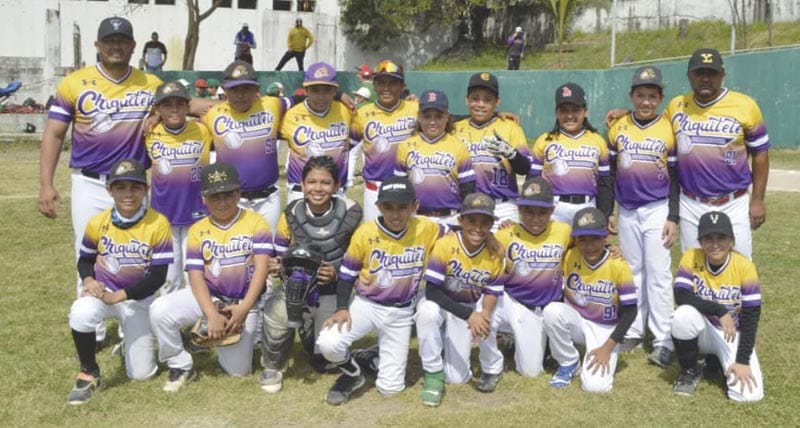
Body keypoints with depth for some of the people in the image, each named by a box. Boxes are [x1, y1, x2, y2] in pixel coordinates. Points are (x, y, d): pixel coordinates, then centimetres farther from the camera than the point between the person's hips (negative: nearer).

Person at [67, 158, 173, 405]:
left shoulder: (158, 224, -17)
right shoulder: (97, 223, -8)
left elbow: (158, 276, -15)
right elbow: (84, 260, 8)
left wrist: (119, 296, -23)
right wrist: (88, 280, -15)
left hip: (139, 300, -1)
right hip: (102, 292, 1)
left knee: (141, 374, -1)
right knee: (81, 313, -37)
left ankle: (132, 339, 34)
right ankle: (89, 374, -11)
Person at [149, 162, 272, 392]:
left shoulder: (255, 222, -5)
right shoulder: (198, 230, 1)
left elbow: (261, 267, -13)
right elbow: (196, 276, -5)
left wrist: (244, 308, -24)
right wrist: (212, 314, -20)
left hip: (244, 302, -2)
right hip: (208, 297, 2)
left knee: (238, 370, -4)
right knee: (160, 311, -24)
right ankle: (181, 366, -1)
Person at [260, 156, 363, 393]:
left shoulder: (351, 214, -10)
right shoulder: (292, 213, -4)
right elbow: (279, 253, 6)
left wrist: (338, 273, -20)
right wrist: (275, 265, -17)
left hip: (332, 290, -1)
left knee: (326, 359, -8)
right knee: (276, 315, -33)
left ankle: (310, 330, 31)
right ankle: (273, 367, -1)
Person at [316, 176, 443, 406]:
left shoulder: (428, 229, -12)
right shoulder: (365, 233, -13)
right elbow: (347, 273, -3)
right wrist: (342, 308, -14)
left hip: (401, 312, 1)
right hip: (366, 305, -1)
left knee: (390, 387, -2)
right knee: (328, 343, -28)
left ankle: (375, 356, 33)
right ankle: (352, 373, 7)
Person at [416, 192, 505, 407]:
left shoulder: (494, 253, -13)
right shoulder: (445, 245, -24)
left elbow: (492, 292, -3)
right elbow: (431, 291, -26)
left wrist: (485, 314, -27)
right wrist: (469, 315, -34)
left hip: (469, 310, 2)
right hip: (440, 305, -2)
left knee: (457, 378, -7)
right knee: (427, 311, -40)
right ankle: (433, 373, -19)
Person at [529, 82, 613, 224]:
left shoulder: (597, 141, 8)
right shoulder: (544, 141, 4)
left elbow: (605, 183, 11)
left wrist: (605, 217, 5)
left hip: (587, 209, 1)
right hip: (553, 209, -1)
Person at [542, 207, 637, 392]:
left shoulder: (618, 266, -16)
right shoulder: (568, 257, -11)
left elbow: (630, 310, -13)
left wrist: (607, 347, -17)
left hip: (605, 329, -3)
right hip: (575, 322, 3)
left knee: (596, 385, -25)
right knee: (552, 310, -32)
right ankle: (569, 363, -6)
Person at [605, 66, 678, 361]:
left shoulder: (669, 130, -5)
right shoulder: (617, 128, 3)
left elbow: (675, 179, -3)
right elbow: (609, 174, 9)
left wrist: (673, 218, -7)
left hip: (658, 211, -3)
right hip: (627, 212, 4)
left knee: (658, 275, -3)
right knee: (632, 273, 12)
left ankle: (663, 341, 2)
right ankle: (633, 331, 21)